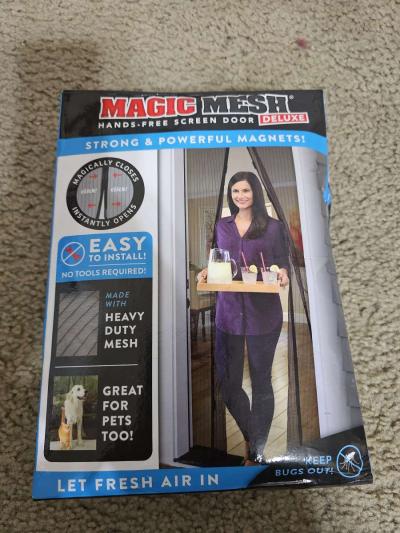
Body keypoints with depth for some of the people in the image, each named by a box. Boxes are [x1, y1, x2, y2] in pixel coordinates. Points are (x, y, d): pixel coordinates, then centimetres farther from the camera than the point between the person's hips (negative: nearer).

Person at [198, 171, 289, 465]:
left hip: (263, 313, -3)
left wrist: (283, 274, -15)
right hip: (229, 311, 3)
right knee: (227, 383, 7)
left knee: (261, 380, 8)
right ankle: (253, 439, 34)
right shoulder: (222, 226, 11)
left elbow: (283, 263, 6)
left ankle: (256, 452, 26)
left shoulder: (273, 226, 3)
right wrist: (208, 271, -3)